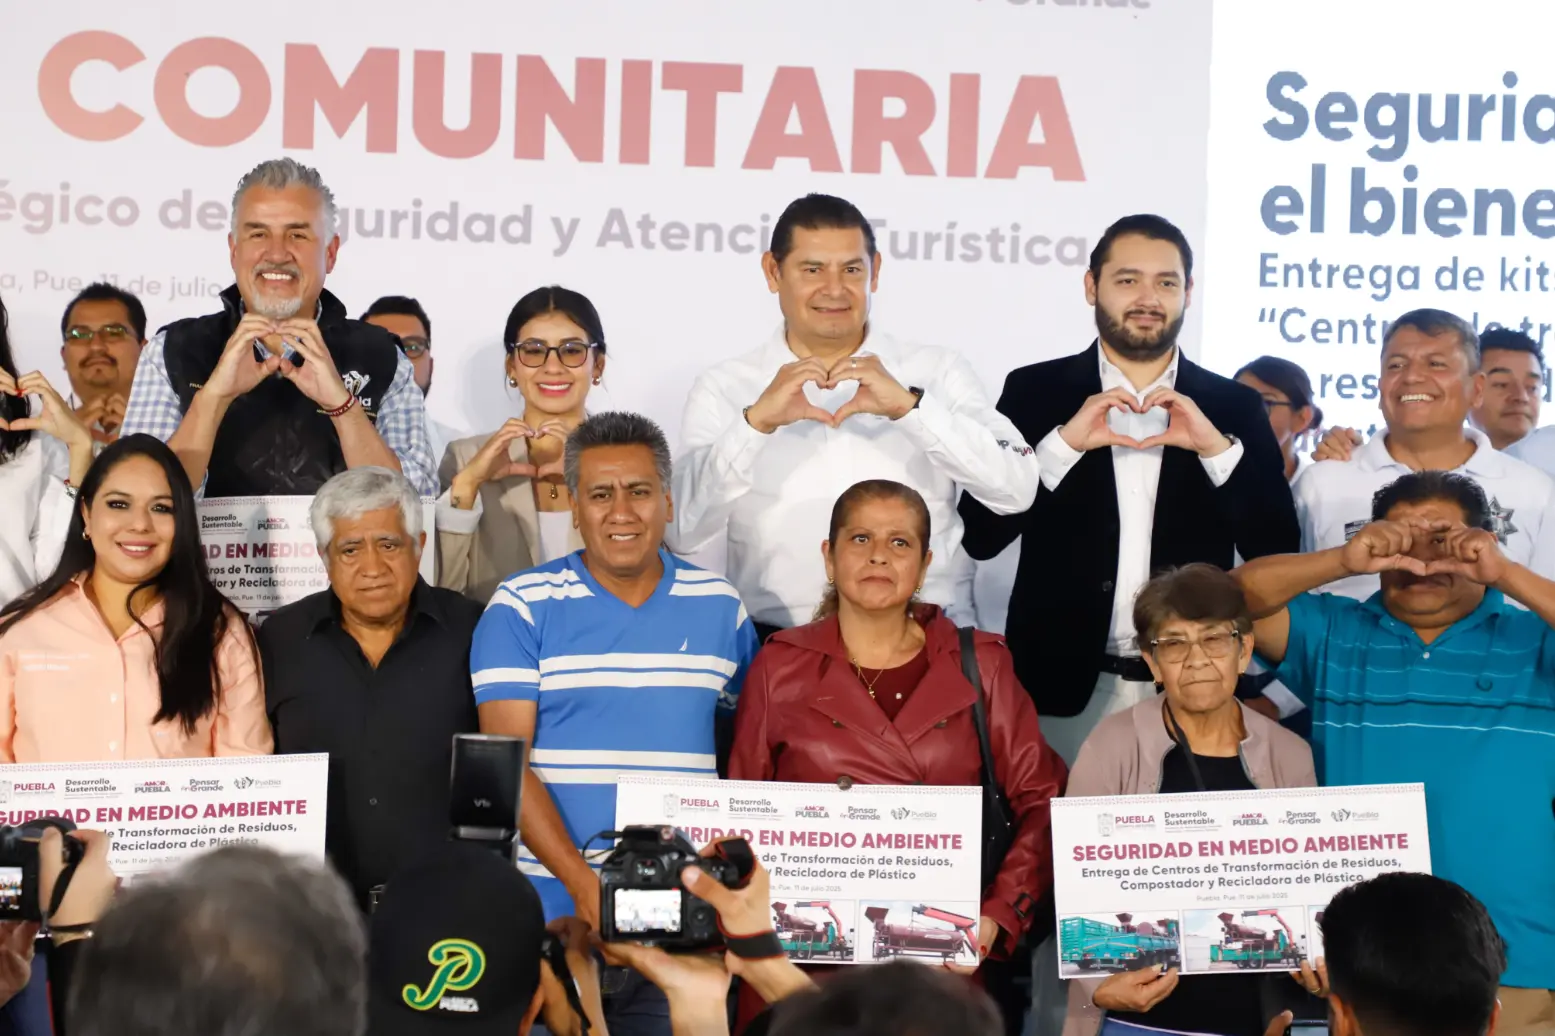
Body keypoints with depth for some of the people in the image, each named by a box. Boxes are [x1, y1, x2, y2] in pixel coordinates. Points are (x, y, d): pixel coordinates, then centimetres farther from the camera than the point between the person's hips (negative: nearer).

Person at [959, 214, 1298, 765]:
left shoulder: (1234, 407, 7)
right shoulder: (1035, 391, 4)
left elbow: (1276, 550, 0)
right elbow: (980, 534, -4)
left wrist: (1217, 449, -13)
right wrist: (1064, 443, -15)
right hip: (1064, 686, -1)